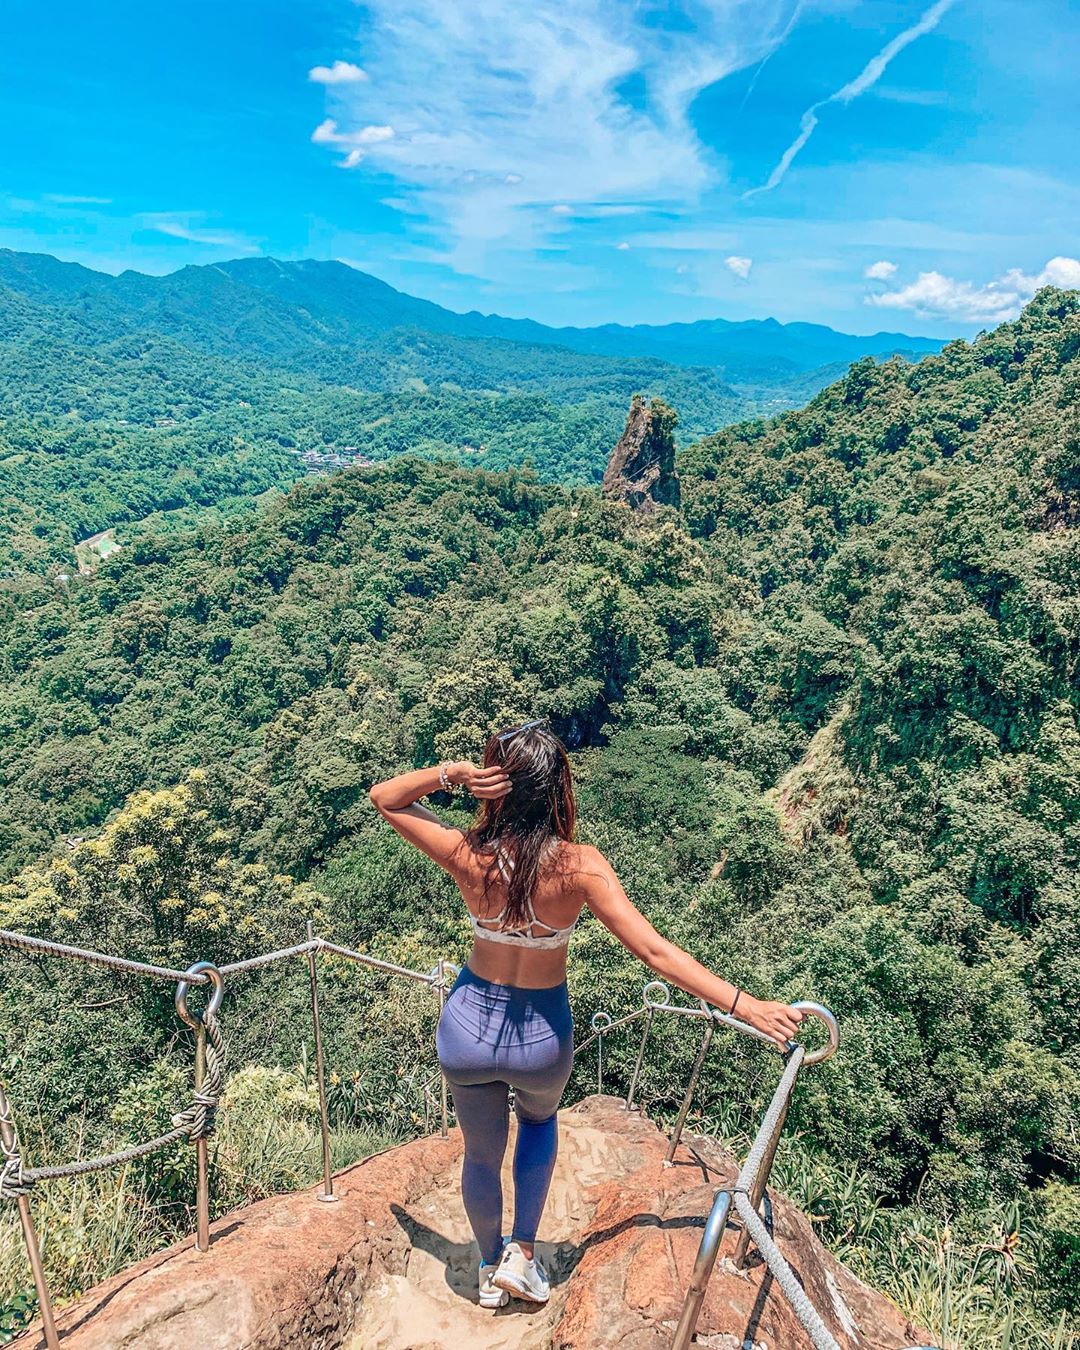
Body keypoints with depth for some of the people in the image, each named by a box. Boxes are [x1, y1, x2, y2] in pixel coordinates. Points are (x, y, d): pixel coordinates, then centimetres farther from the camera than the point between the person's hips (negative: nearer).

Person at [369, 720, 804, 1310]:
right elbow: (655, 951, -29)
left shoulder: (468, 855, -22)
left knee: (481, 1153, 29)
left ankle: (491, 1270, 53)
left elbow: (383, 797, -9)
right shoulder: (578, 866, -27)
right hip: (541, 1037, -1)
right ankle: (522, 1253, 35)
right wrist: (749, 1006, -26)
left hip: (469, 1026, 1)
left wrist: (452, 771, -25)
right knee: (538, 1119, 37)